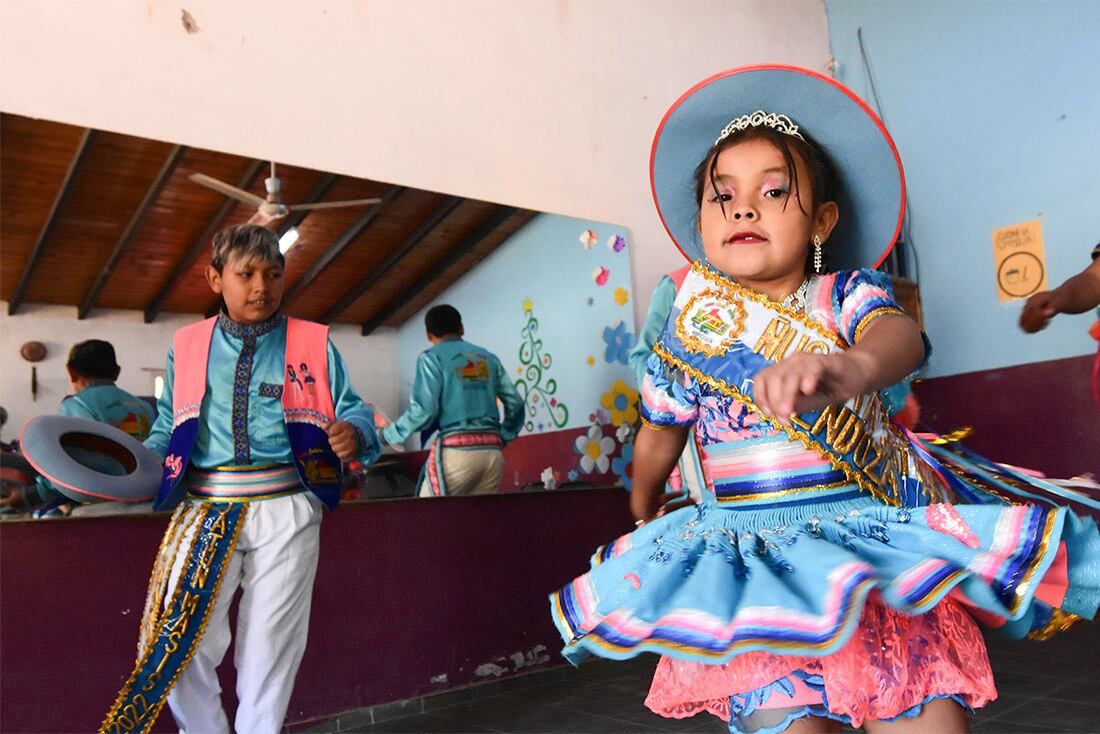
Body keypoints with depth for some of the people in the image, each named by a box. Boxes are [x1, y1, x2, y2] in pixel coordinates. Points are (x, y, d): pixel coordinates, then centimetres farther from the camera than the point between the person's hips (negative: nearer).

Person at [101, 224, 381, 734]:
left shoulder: (313, 344, 5)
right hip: (203, 509, 2)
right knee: (178, 643, 1)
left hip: (286, 512, -1)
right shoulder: (187, 346, 10)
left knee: (271, 645, 8)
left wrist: (353, 433, -20)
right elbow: (167, 426, 14)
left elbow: (353, 411, 2)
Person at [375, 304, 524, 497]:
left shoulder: (432, 357, 3)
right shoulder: (488, 357, 18)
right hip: (492, 451, 5)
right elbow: (515, 403, 13)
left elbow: (424, 410, -8)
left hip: (457, 450, -5)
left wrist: (389, 433, 6)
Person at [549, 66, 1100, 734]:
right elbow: (660, 435, 13)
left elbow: (900, 333, -27)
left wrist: (854, 364, -50)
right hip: (758, 565, 0)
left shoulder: (848, 296, -3)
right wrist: (645, 511, 28)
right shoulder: (691, 328, 0)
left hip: (881, 543, 0)